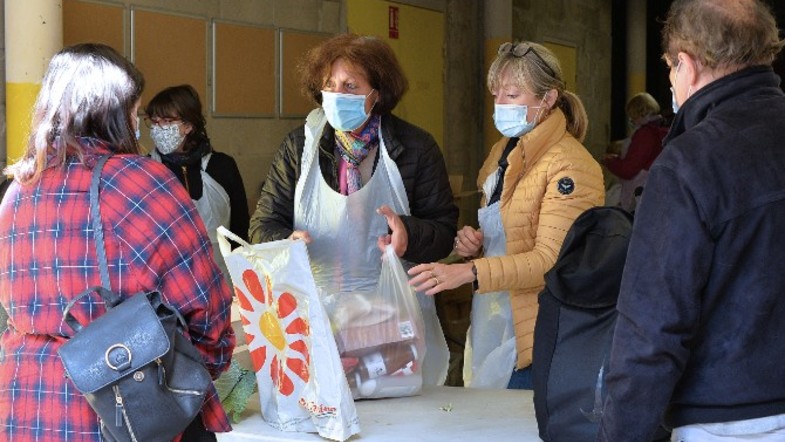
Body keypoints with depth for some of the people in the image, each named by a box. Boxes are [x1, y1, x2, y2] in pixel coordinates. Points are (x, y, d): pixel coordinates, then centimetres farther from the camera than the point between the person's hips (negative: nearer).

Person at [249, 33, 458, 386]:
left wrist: (408, 233, -20)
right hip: (315, 313, 1)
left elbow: (444, 230, 2)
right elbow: (264, 224, 5)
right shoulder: (299, 146, 6)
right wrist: (288, 243, -18)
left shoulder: (415, 148, 1)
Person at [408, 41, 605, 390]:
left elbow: (552, 259, -21)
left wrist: (468, 272, -30)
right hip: (489, 328, 8)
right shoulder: (502, 152, 15)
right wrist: (473, 244, 5)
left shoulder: (570, 165, -12)